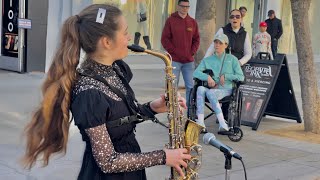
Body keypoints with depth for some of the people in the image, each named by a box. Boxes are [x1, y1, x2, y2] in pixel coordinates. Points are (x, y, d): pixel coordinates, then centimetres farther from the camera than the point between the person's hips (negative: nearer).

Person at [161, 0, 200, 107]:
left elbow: (196, 39, 13)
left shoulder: (193, 22, 11)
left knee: (190, 86, 3)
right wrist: (174, 52, -9)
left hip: (189, 61, 3)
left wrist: (192, 52, 0)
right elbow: (165, 39, -2)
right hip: (174, 60, -3)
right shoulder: (171, 20, 1)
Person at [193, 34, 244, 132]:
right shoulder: (207, 60, 19)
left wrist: (225, 76, -6)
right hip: (211, 88, 3)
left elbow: (241, 77, 5)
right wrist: (207, 77, -14)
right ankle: (200, 122, -41)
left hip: (225, 90, -3)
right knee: (200, 89, -33)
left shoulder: (232, 59, 14)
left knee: (210, 92, -36)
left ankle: (222, 123, -42)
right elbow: (196, 73, 4)